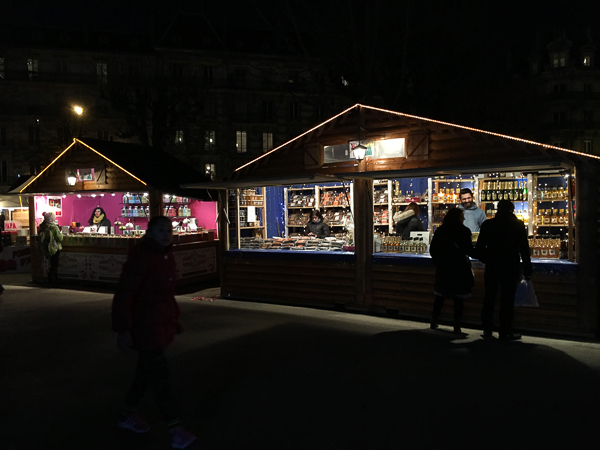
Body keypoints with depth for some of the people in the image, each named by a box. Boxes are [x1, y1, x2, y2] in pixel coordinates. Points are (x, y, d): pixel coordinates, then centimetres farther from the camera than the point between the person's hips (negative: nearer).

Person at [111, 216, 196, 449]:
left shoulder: (166, 256, 7)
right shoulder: (140, 257, -20)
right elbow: (123, 295, -21)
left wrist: (174, 318, 20)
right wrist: (123, 330, -23)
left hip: (162, 324, 9)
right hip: (145, 326, -9)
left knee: (147, 369, 20)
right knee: (160, 374, -4)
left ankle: (127, 415, 38)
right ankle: (176, 429, 4)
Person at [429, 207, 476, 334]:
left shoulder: (440, 231, 3)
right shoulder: (463, 231, -9)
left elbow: (432, 249, 5)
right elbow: (470, 251, -9)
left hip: (442, 268, 4)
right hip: (459, 269, -4)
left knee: (440, 296, 14)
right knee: (459, 298, 3)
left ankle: (434, 323, 18)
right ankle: (457, 327, 5)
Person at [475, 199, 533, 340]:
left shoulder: (487, 224, 1)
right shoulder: (518, 225, -2)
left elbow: (479, 248, 2)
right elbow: (524, 248, -2)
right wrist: (527, 269, 4)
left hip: (492, 266, 2)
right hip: (511, 267, -2)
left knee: (489, 298, 11)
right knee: (507, 299, 2)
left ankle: (487, 329, 15)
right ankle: (505, 332, 4)